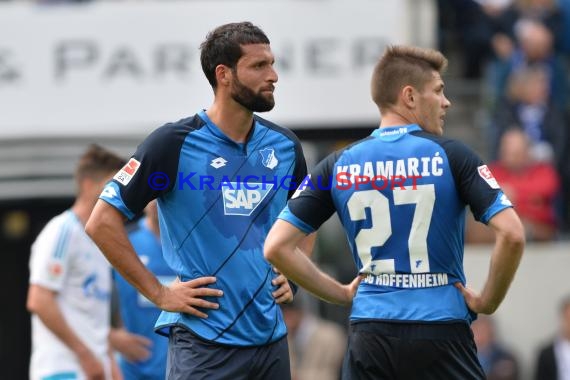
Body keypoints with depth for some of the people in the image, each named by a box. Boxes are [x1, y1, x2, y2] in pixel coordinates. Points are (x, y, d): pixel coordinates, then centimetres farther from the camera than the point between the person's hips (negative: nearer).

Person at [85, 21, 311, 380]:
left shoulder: (285, 146, 9)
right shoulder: (174, 144, -8)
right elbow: (102, 222, -7)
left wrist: (291, 276, 11)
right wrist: (159, 293, -9)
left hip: (271, 337, 6)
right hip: (203, 339, -6)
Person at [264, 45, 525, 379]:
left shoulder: (339, 166, 5)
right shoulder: (450, 155, -4)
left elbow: (277, 246, 3)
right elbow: (512, 234, -13)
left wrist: (342, 294, 10)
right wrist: (488, 301, 1)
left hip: (369, 336, 3)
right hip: (441, 333, -3)